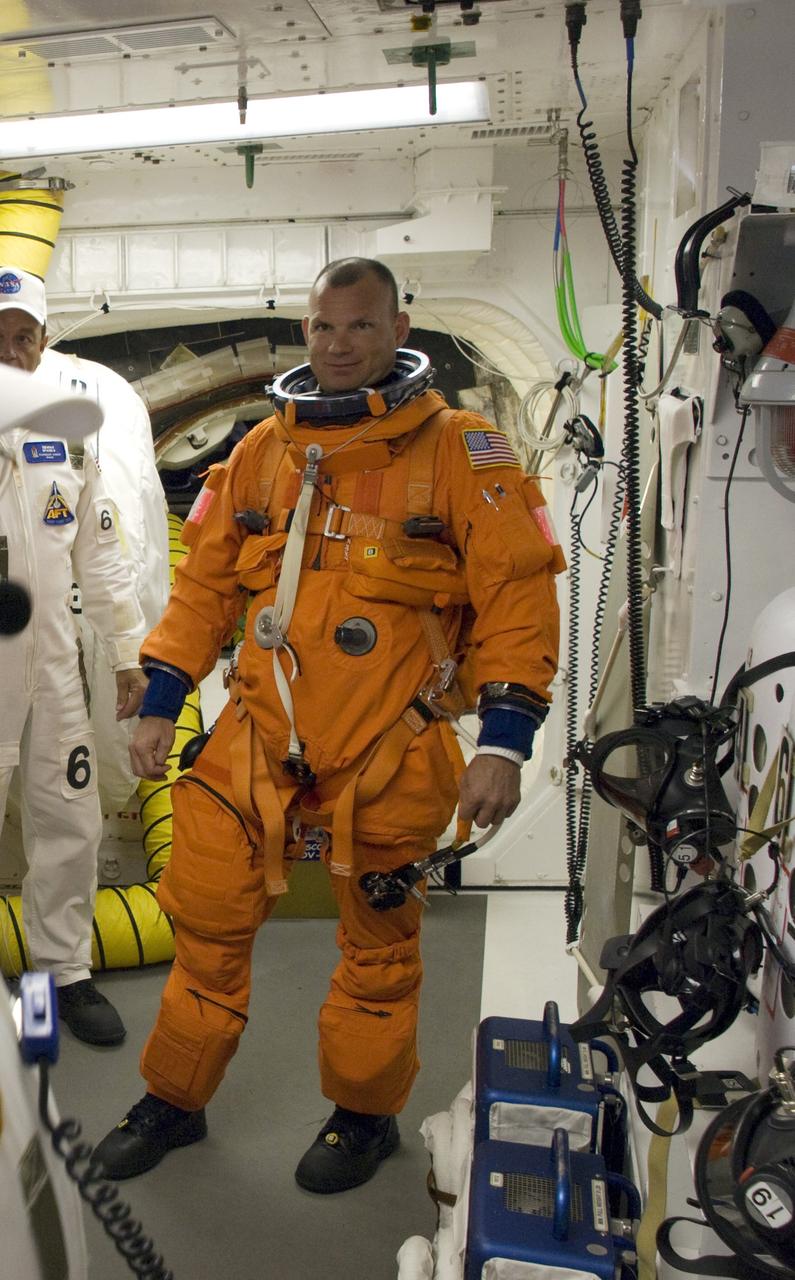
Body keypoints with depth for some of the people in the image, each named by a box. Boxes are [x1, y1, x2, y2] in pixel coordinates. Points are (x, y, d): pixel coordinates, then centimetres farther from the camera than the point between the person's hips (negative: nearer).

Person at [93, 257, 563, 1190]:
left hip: (389, 753, -3)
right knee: (207, 917, 11)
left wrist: (504, 742, -15)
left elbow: (517, 597, -9)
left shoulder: (458, 448, -5)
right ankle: (174, 1099, 35)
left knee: (378, 947, 13)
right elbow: (204, 585, 12)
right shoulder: (263, 449, 7)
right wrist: (159, 707, 8)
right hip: (256, 740, 4)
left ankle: (365, 1113, 38)